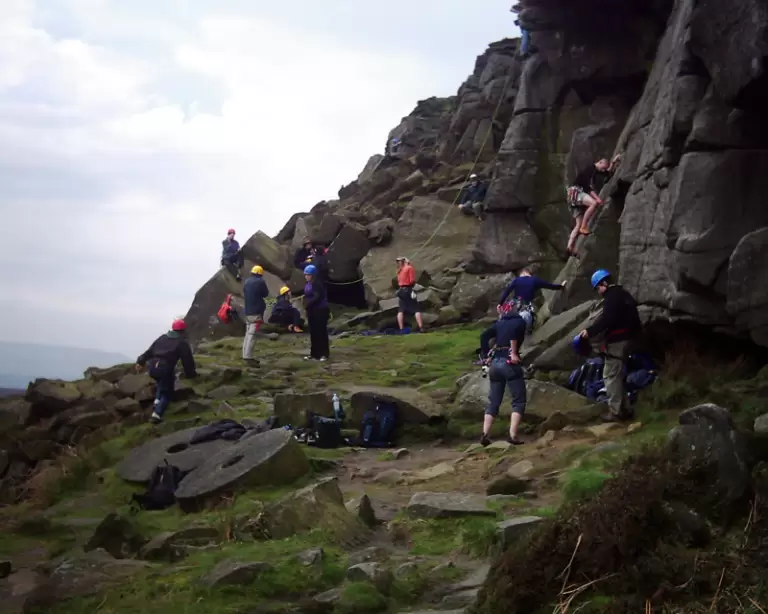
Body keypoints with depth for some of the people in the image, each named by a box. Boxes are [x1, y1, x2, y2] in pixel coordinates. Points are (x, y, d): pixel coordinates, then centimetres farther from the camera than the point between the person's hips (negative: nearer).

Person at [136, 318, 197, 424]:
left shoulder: (162, 338, 21)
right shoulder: (182, 343, 4)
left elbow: (149, 351, 21)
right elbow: (187, 360, 2)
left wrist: (141, 362, 24)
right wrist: (191, 373, 13)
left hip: (153, 368, 6)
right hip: (166, 369, -6)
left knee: (162, 385, 35)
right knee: (167, 393, 9)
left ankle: (157, 403, 18)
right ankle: (157, 414, -7)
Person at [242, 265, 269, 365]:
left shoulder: (246, 282, 11)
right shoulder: (260, 281, -9)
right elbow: (266, 294, 2)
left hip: (248, 311, 8)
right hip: (256, 311, -8)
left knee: (248, 334, 13)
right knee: (252, 334, -13)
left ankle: (246, 355, 14)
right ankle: (248, 357, -19)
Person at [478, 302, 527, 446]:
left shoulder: (499, 323, 18)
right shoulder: (520, 321, 5)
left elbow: (484, 336, 5)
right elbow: (513, 330, -18)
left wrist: (486, 357, 8)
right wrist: (514, 353, -16)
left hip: (495, 363, 5)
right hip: (509, 363, -5)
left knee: (493, 402, 12)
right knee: (519, 401, 1)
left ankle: (485, 435, 1)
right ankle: (513, 435, -13)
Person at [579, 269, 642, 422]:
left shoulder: (612, 296, -13)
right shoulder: (622, 294, 19)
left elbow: (607, 319, -25)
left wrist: (590, 331, -20)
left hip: (617, 340, -10)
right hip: (624, 338, 10)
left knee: (611, 375, -8)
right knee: (617, 374, 16)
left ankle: (615, 411, -9)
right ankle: (622, 408, 18)